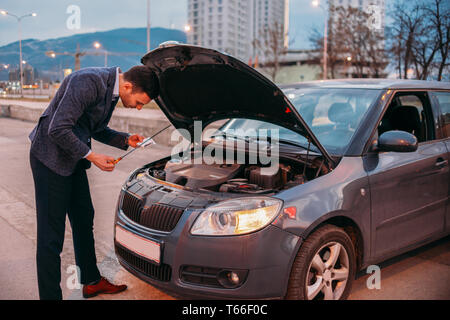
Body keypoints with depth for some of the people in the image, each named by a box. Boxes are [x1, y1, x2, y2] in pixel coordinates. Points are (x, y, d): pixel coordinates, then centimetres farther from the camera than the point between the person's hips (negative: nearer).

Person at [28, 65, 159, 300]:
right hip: (50, 158, -9)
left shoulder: (111, 88, 3)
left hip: (73, 158, 10)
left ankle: (92, 282, 34)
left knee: (84, 219, 18)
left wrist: (126, 140, 3)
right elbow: (57, 129, -27)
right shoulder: (88, 83, -26)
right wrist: (91, 156, -20)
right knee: (51, 234, -3)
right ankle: (50, 295, 9)